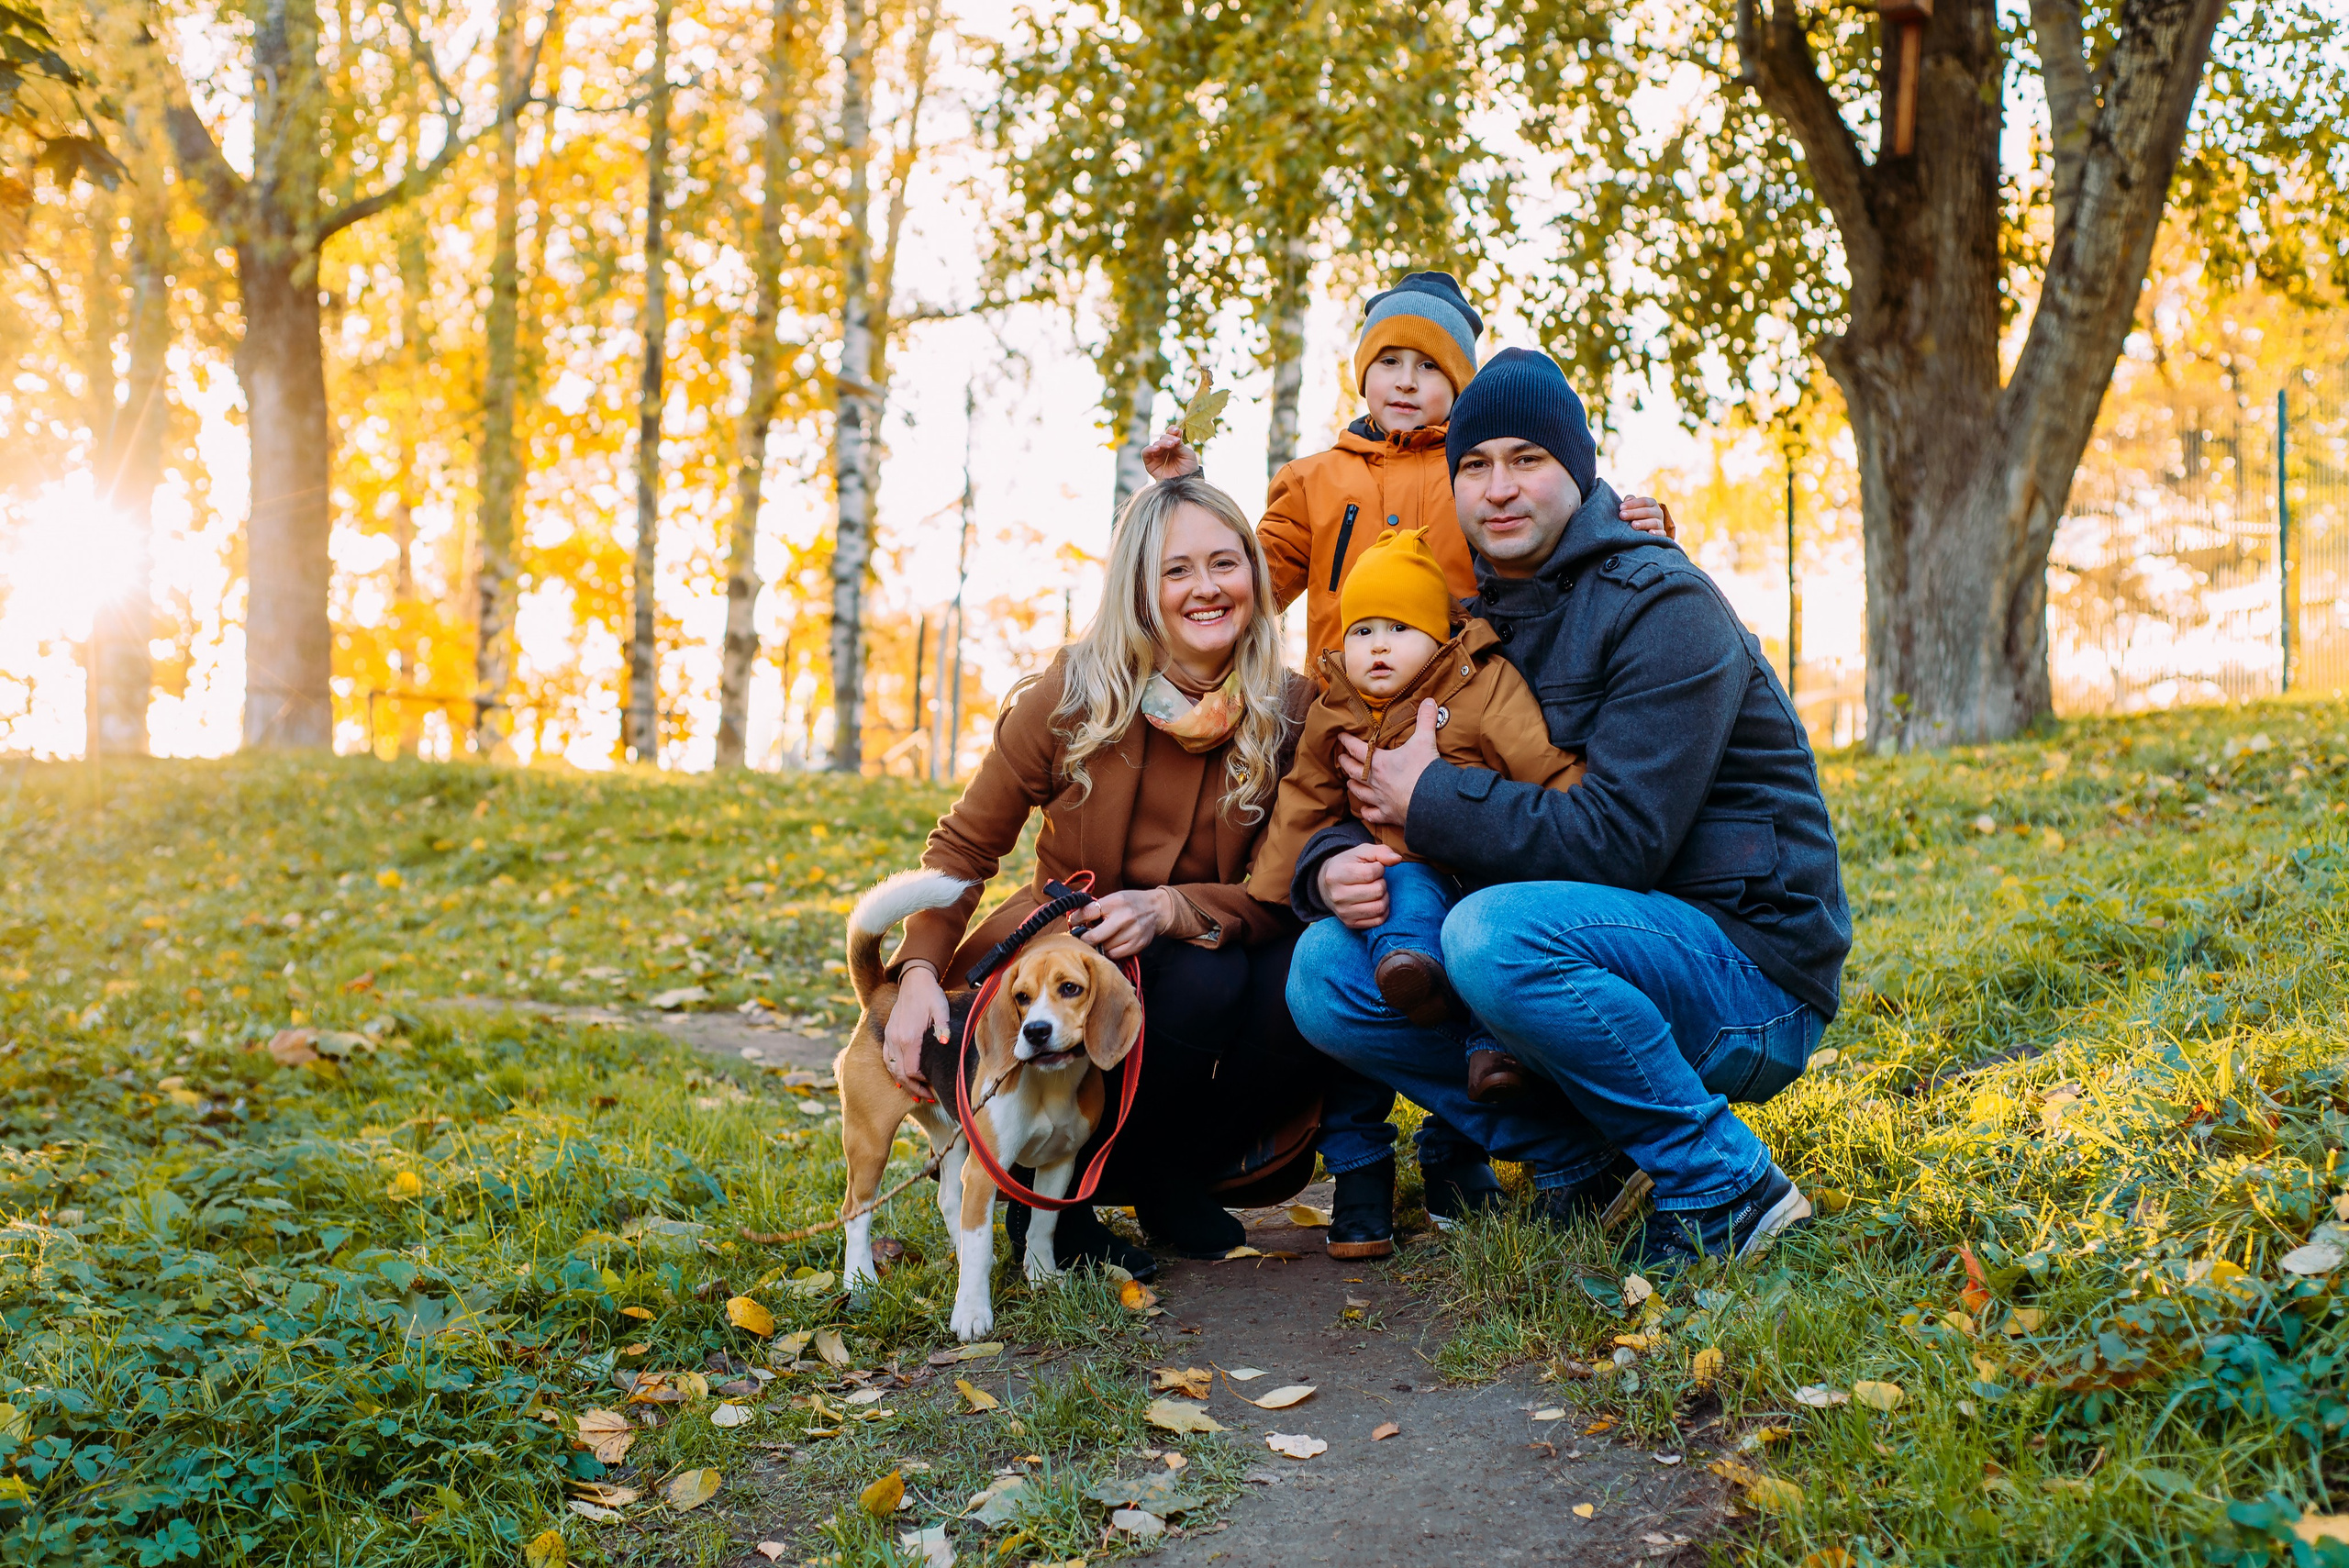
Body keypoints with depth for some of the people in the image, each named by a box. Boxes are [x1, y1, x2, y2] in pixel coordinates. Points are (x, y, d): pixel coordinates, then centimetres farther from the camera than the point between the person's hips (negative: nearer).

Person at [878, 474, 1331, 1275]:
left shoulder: (1293, 712, -7)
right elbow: (963, 846, -3)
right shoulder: (1071, 697, -11)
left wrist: (1172, 909, -29)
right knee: (1200, 982, -33)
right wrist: (919, 973, -20)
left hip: (1193, 961, 3)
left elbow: (1281, 894, -10)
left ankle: (1169, 1176, -3)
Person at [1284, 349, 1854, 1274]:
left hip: (1747, 970, -7)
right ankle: (1579, 1155, 0)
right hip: (1609, 953, 7)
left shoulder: (1661, 607, -13)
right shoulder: (1470, 625, 11)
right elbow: (1378, 802, 10)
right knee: (1327, 970, -7)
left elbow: (1619, 841, -23)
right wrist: (1333, 864, -14)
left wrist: (1430, 799, -16)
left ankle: (1725, 1184, -16)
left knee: (1495, 934, -35)